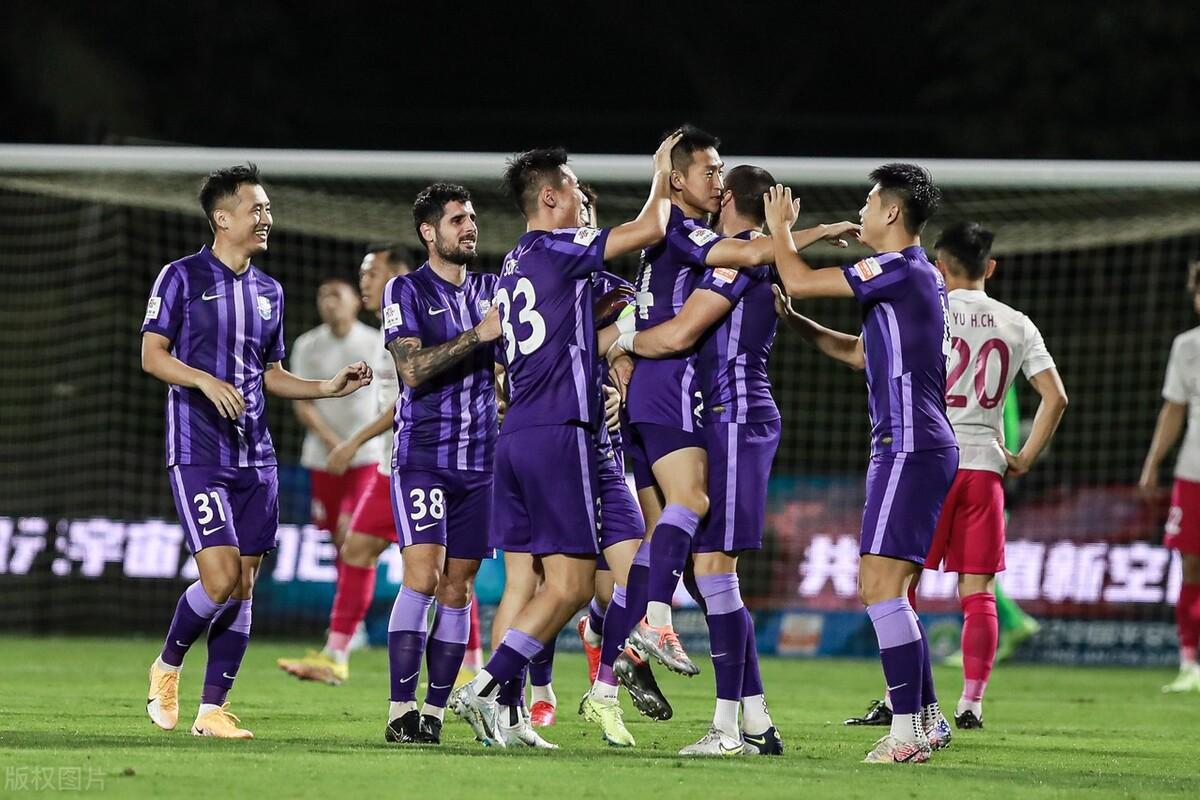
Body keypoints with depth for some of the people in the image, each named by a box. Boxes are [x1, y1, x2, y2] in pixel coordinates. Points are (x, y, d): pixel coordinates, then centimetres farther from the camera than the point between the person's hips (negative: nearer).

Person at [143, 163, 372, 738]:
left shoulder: (269, 291, 16)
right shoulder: (182, 277, -3)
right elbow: (152, 355, -6)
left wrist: (327, 388, 7)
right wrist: (208, 382, -21)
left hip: (254, 454, 6)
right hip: (197, 451, -6)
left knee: (244, 586, 2)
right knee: (220, 578, -16)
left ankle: (212, 710, 7)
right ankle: (167, 667, 10)